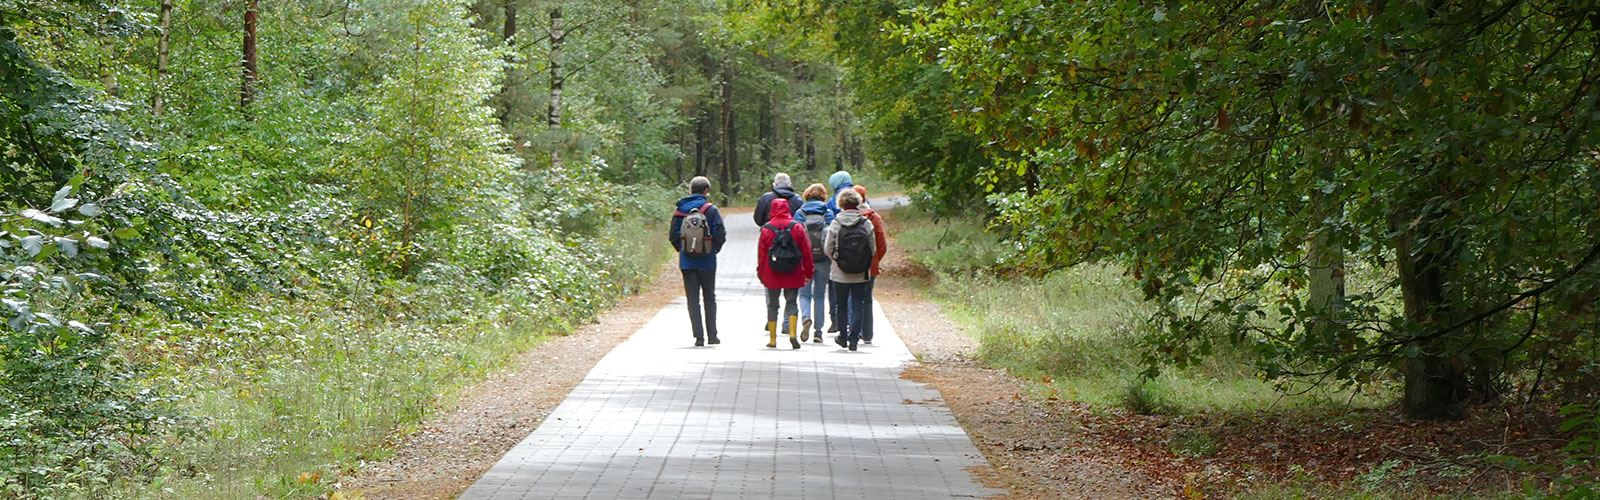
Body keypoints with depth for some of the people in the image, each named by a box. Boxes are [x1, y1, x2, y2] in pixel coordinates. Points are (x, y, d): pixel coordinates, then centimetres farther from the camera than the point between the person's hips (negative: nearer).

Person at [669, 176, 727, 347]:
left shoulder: (680, 211, 1)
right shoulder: (711, 210, -7)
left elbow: (673, 235, 2)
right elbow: (720, 234, -10)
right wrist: (715, 249, 7)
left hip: (687, 262, 1)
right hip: (707, 262, -1)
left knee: (693, 299, 4)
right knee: (710, 298, 12)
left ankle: (699, 336, -3)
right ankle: (712, 335, 13)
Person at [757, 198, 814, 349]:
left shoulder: (766, 229, -4)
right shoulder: (797, 227, -2)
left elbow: (761, 253, 1)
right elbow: (806, 251, 1)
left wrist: (760, 274, 11)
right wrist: (808, 272, 10)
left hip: (772, 274, 0)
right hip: (793, 274, 0)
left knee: (772, 305, 10)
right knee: (791, 303, 6)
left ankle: (772, 338, 10)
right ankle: (792, 333, -14)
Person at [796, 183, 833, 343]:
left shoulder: (800, 213, -1)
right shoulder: (828, 213, 0)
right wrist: (833, 260, 6)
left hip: (805, 259, -1)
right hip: (823, 261, 1)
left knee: (805, 293, 7)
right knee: (820, 296, 9)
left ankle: (806, 318, -21)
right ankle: (818, 331, 6)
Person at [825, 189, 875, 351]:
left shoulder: (835, 224, -8)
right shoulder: (867, 224, -6)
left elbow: (828, 249, -4)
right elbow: (873, 249, 0)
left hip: (840, 274, 0)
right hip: (860, 274, 0)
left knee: (842, 305, 14)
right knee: (857, 304, 6)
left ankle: (843, 337, 23)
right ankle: (854, 338, -1)